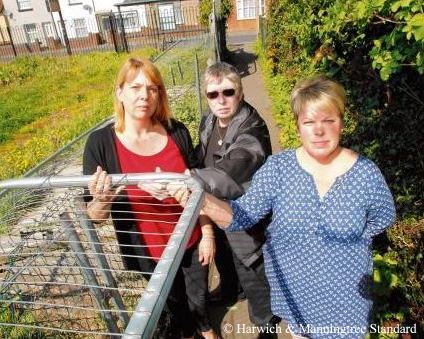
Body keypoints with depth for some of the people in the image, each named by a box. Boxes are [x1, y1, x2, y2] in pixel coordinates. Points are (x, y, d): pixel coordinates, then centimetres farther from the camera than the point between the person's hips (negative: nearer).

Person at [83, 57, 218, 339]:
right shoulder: (101, 143, -18)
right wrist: (103, 201, -36)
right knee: (174, 298, 26)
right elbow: (95, 215, -13)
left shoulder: (177, 132, -13)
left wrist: (208, 234, -1)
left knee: (198, 296, 24)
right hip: (149, 249, -1)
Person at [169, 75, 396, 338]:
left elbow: (384, 217, 1)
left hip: (344, 292, 0)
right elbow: (244, 215, -20)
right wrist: (202, 200, -38)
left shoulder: (366, 173, -15)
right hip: (291, 287, 1)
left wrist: (347, 242, -10)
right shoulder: (277, 168, -16)